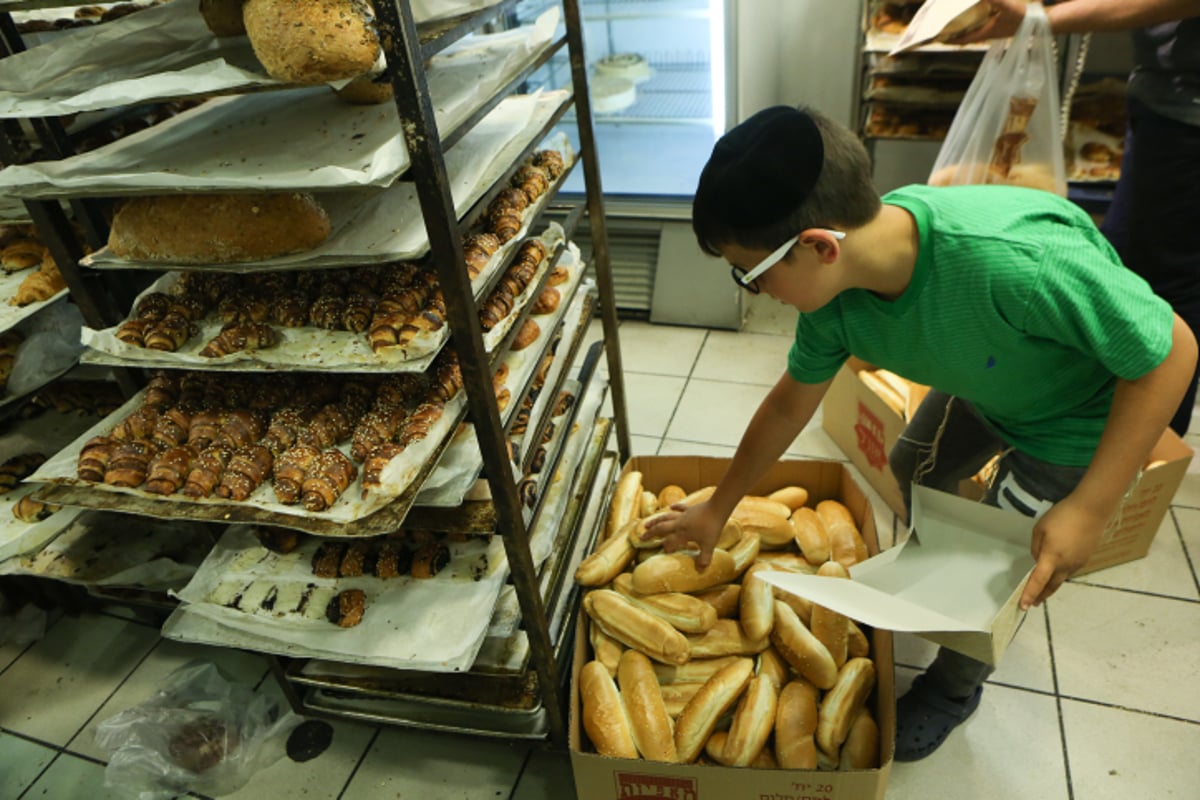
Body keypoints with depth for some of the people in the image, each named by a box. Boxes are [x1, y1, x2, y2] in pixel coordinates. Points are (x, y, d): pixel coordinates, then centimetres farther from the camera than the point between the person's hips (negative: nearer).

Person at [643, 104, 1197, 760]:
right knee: (914, 469, 24)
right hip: (985, 386, 6)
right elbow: (791, 403, -8)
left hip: (1079, 422, -5)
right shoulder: (836, 292, -24)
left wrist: (1089, 508, -29)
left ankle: (954, 687, 37)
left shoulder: (1011, 262, -46)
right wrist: (718, 508, 3)